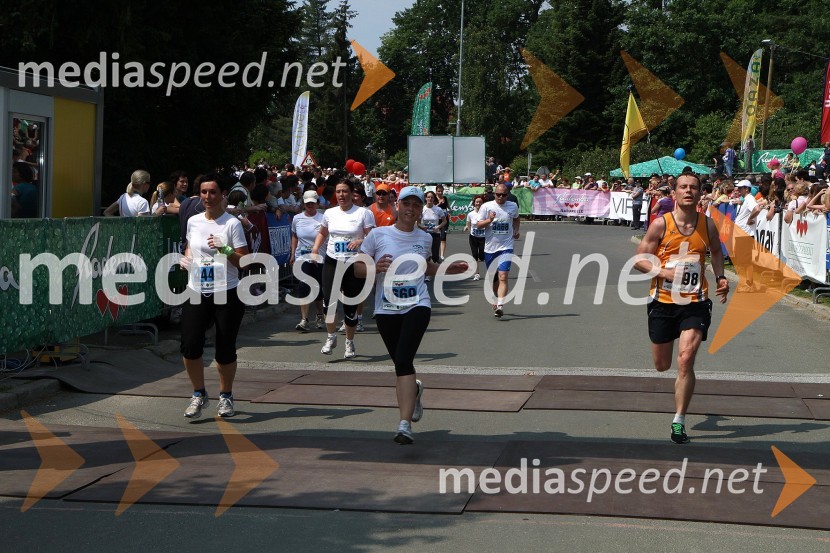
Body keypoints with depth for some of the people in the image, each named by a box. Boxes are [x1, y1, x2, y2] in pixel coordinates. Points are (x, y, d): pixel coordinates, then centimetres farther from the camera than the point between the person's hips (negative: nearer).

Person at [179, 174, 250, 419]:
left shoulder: (232, 223, -7)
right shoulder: (193, 221, 7)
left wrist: (226, 250, -25)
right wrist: (186, 258, 3)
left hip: (227, 295, -4)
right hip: (196, 293, 4)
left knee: (225, 349, 3)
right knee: (190, 346, -6)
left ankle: (226, 396, 25)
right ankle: (199, 394, 16)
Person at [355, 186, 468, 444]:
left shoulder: (425, 239, 9)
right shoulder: (378, 235, 1)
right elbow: (357, 269, 3)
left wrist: (448, 269, 15)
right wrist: (376, 267, -17)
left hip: (417, 306, -1)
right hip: (386, 309, 1)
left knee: (403, 359, -19)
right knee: (400, 363, 10)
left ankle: (405, 425, -22)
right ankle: (414, 390, 48)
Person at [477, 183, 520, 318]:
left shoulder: (513, 206, 4)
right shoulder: (486, 206, -2)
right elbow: (478, 225, -3)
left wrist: (516, 230, 9)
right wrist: (489, 220, -20)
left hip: (506, 247, -1)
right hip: (490, 247, 1)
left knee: (503, 277, -17)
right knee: (494, 278, 14)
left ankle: (500, 306, -24)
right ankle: (497, 299, 39)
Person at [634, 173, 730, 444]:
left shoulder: (707, 224, 2)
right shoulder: (661, 224, -6)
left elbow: (716, 252, 21)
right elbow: (639, 260, -4)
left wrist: (720, 278, 5)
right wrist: (664, 272, -19)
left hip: (695, 303, 0)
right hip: (663, 302, 0)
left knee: (685, 360, -14)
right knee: (662, 365, 9)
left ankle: (679, 421, -4)